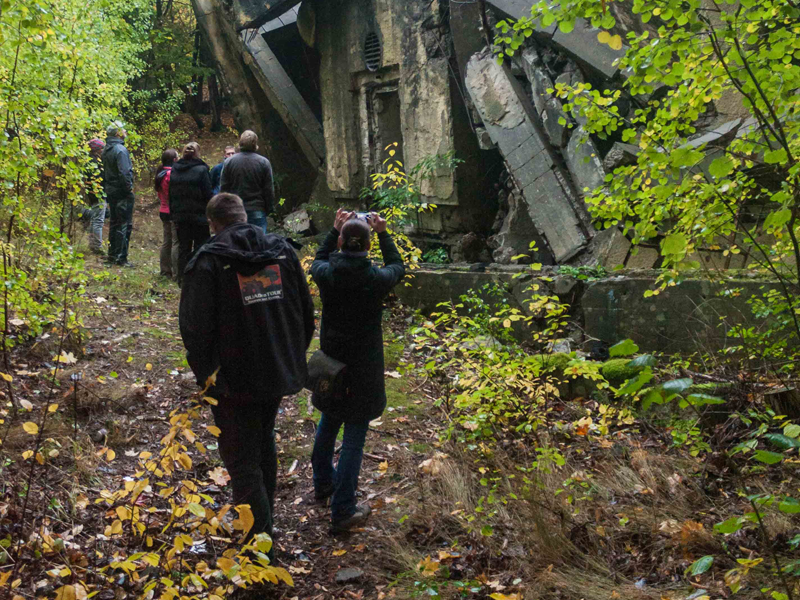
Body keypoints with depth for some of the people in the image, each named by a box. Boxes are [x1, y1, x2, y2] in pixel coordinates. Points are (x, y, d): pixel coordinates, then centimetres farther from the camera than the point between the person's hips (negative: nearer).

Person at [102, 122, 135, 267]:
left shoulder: (106, 150, 12)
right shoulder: (120, 149, -16)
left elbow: (104, 172, 15)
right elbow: (124, 173, -23)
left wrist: (106, 189, 18)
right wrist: (129, 189, -15)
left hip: (111, 192, 9)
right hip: (122, 193, -9)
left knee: (114, 223, 17)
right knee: (124, 225, -4)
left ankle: (112, 254, 24)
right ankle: (121, 257, -4)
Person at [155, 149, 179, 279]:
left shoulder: (160, 174, 9)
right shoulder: (173, 174, -18)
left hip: (164, 211, 9)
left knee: (167, 241, 16)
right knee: (176, 242, -5)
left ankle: (165, 270, 21)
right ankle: (176, 273, -4)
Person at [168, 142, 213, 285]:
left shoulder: (174, 170, 6)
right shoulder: (201, 170, -12)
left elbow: (171, 195, 10)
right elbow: (208, 194, -12)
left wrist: (173, 214, 15)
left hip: (180, 216, 5)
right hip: (199, 216, -5)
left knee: (183, 248, 11)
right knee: (200, 247, 3)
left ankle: (182, 278, 13)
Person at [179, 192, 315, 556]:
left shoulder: (208, 262, -14)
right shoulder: (282, 250, 2)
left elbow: (195, 328, -15)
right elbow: (306, 313, 8)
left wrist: (204, 374, -1)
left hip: (235, 380, -6)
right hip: (279, 374, 6)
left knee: (242, 459, 3)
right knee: (263, 442, 26)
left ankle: (259, 535, 1)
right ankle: (264, 517, 42)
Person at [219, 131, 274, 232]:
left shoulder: (228, 162, 2)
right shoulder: (264, 163, -2)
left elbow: (223, 188, 4)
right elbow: (269, 190, -1)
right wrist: (268, 209, 9)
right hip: (257, 211, -2)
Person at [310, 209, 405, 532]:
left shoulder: (326, 274, -14)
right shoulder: (376, 279, -19)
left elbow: (318, 260, 14)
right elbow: (397, 266, 6)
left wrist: (334, 230, 15)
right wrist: (383, 232, 11)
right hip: (362, 370, -4)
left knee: (328, 423, 26)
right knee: (354, 436, 4)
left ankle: (323, 482, 47)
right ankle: (342, 511, 8)